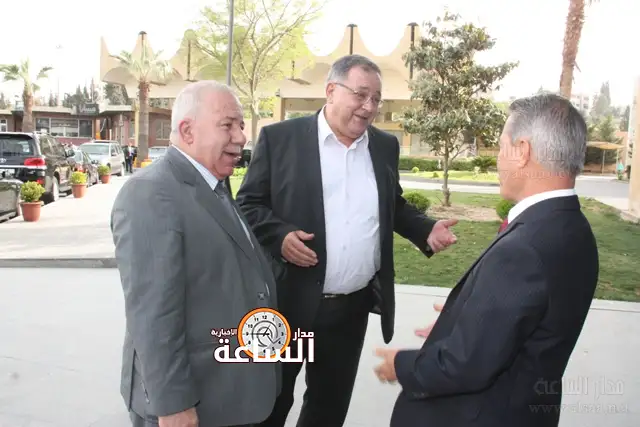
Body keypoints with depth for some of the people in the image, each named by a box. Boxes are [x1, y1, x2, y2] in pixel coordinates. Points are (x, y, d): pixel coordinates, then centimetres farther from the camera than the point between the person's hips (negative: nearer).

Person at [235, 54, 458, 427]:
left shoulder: (385, 146, 7)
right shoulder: (279, 138, -6)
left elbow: (394, 207, 17)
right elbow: (249, 204, -4)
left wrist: (427, 229, 0)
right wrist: (280, 235, -22)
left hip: (353, 306, 4)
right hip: (288, 301, -3)